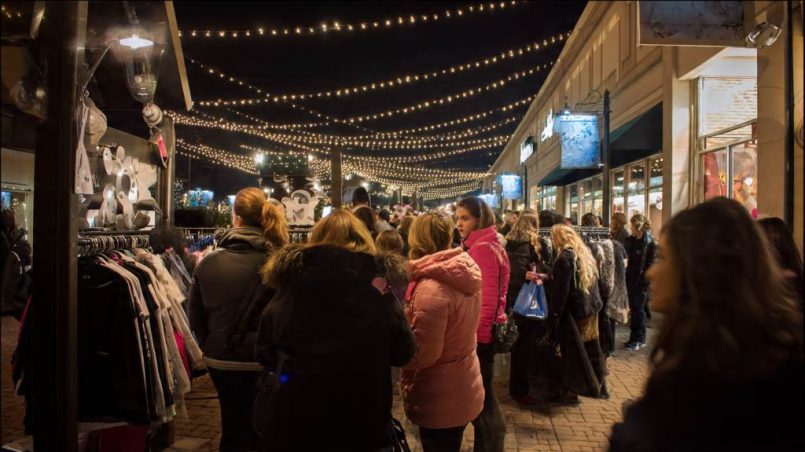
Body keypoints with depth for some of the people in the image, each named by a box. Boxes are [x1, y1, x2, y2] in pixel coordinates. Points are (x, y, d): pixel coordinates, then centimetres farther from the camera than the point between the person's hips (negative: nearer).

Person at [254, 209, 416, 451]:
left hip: (289, 419, 2)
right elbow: (402, 353, -3)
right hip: (359, 423, -1)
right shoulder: (375, 279, -10)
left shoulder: (290, 276, -4)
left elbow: (264, 351, 5)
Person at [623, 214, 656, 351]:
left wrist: (644, 281, -17)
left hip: (641, 281, -6)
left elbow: (650, 264, -13)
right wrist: (626, 277, 4)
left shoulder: (650, 242, -10)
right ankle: (635, 337, 21)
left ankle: (639, 339, 12)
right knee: (633, 308, 11)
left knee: (638, 309, 1)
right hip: (630, 279, 6)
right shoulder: (631, 240, 9)